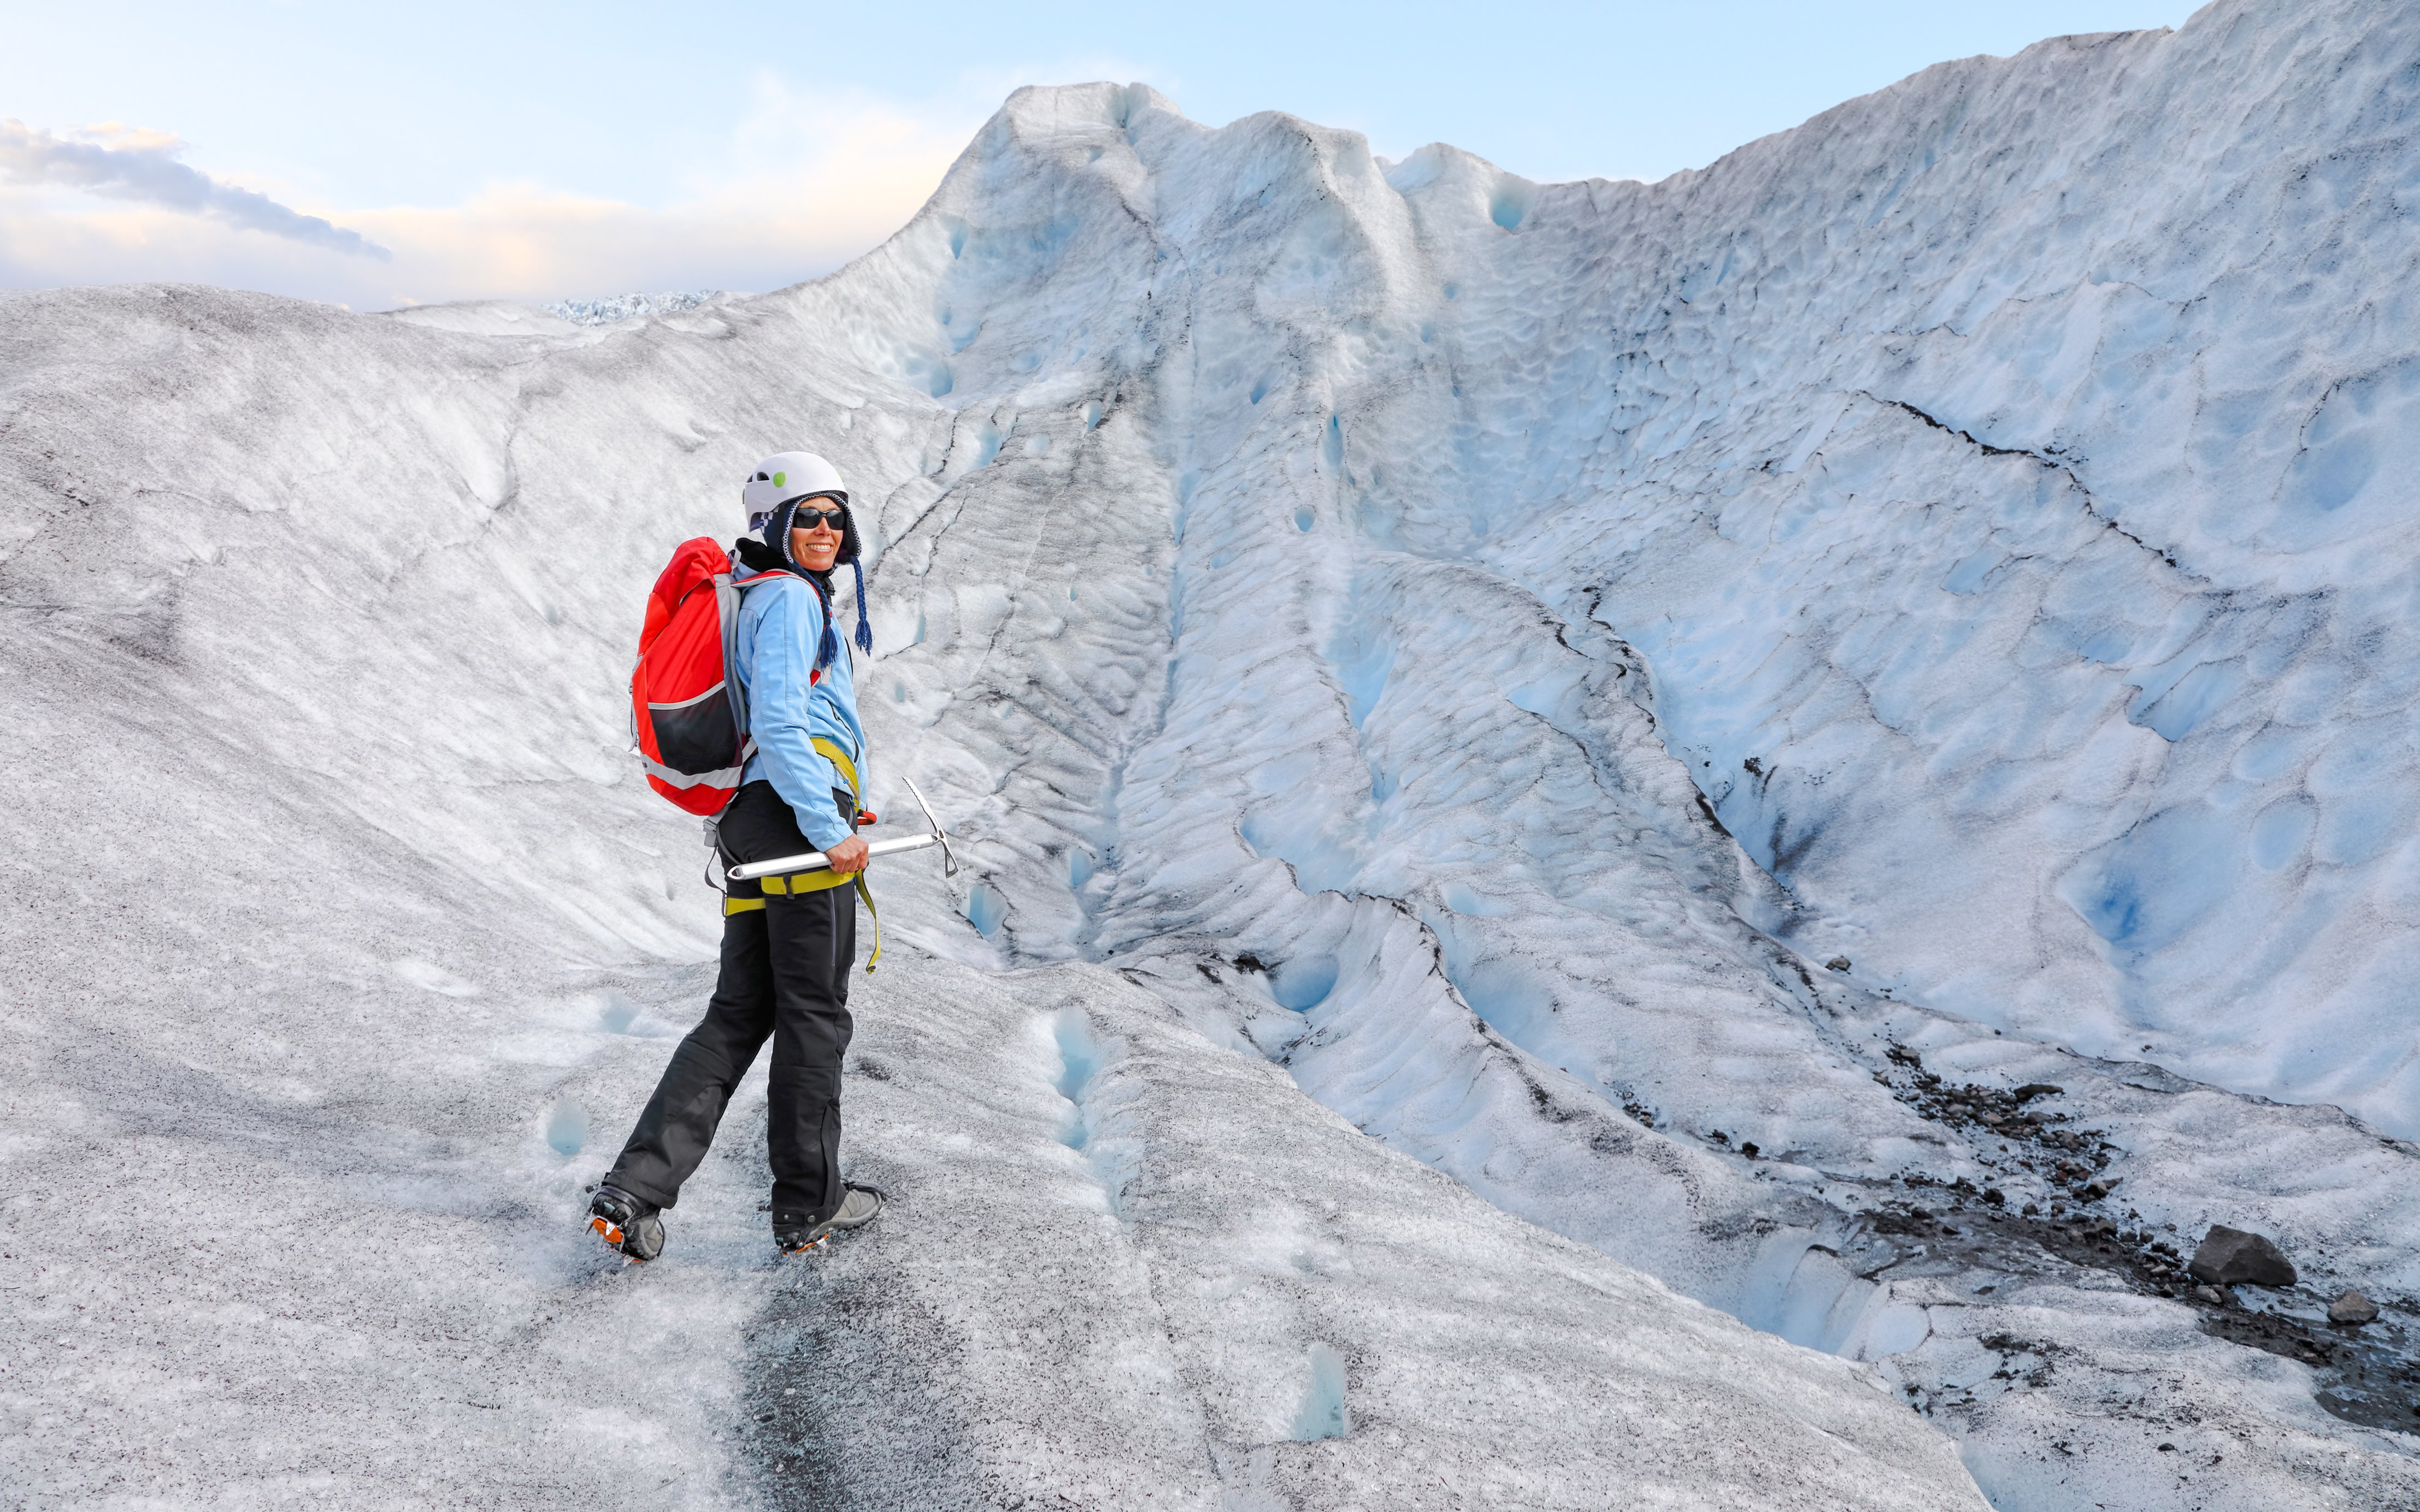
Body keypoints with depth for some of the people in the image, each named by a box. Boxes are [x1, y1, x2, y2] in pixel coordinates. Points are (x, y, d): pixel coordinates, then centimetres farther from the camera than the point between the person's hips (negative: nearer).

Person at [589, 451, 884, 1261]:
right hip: (798, 816, -9)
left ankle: (633, 1190, 4)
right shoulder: (790, 598, -7)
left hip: (750, 826, 9)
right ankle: (809, 1205, 14)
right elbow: (779, 724, -19)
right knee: (814, 1014, 1)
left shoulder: (762, 598, 25)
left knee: (739, 1013, 10)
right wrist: (830, 830, -20)